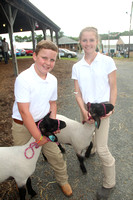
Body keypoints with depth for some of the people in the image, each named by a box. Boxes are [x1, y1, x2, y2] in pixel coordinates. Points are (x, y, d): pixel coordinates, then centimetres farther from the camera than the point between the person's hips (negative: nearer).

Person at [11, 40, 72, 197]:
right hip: (22, 127, -4)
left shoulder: (53, 80, -2)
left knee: (56, 155, 9)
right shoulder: (23, 79, -23)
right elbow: (24, 112, -24)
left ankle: (63, 181, 37)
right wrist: (38, 137, -18)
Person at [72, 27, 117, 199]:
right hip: (86, 108, 4)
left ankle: (109, 183, 23)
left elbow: (113, 88, -3)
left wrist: (111, 108, -10)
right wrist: (83, 111, -10)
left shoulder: (107, 61, -7)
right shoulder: (77, 67, 2)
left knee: (102, 149, -2)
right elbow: (78, 92, 1)